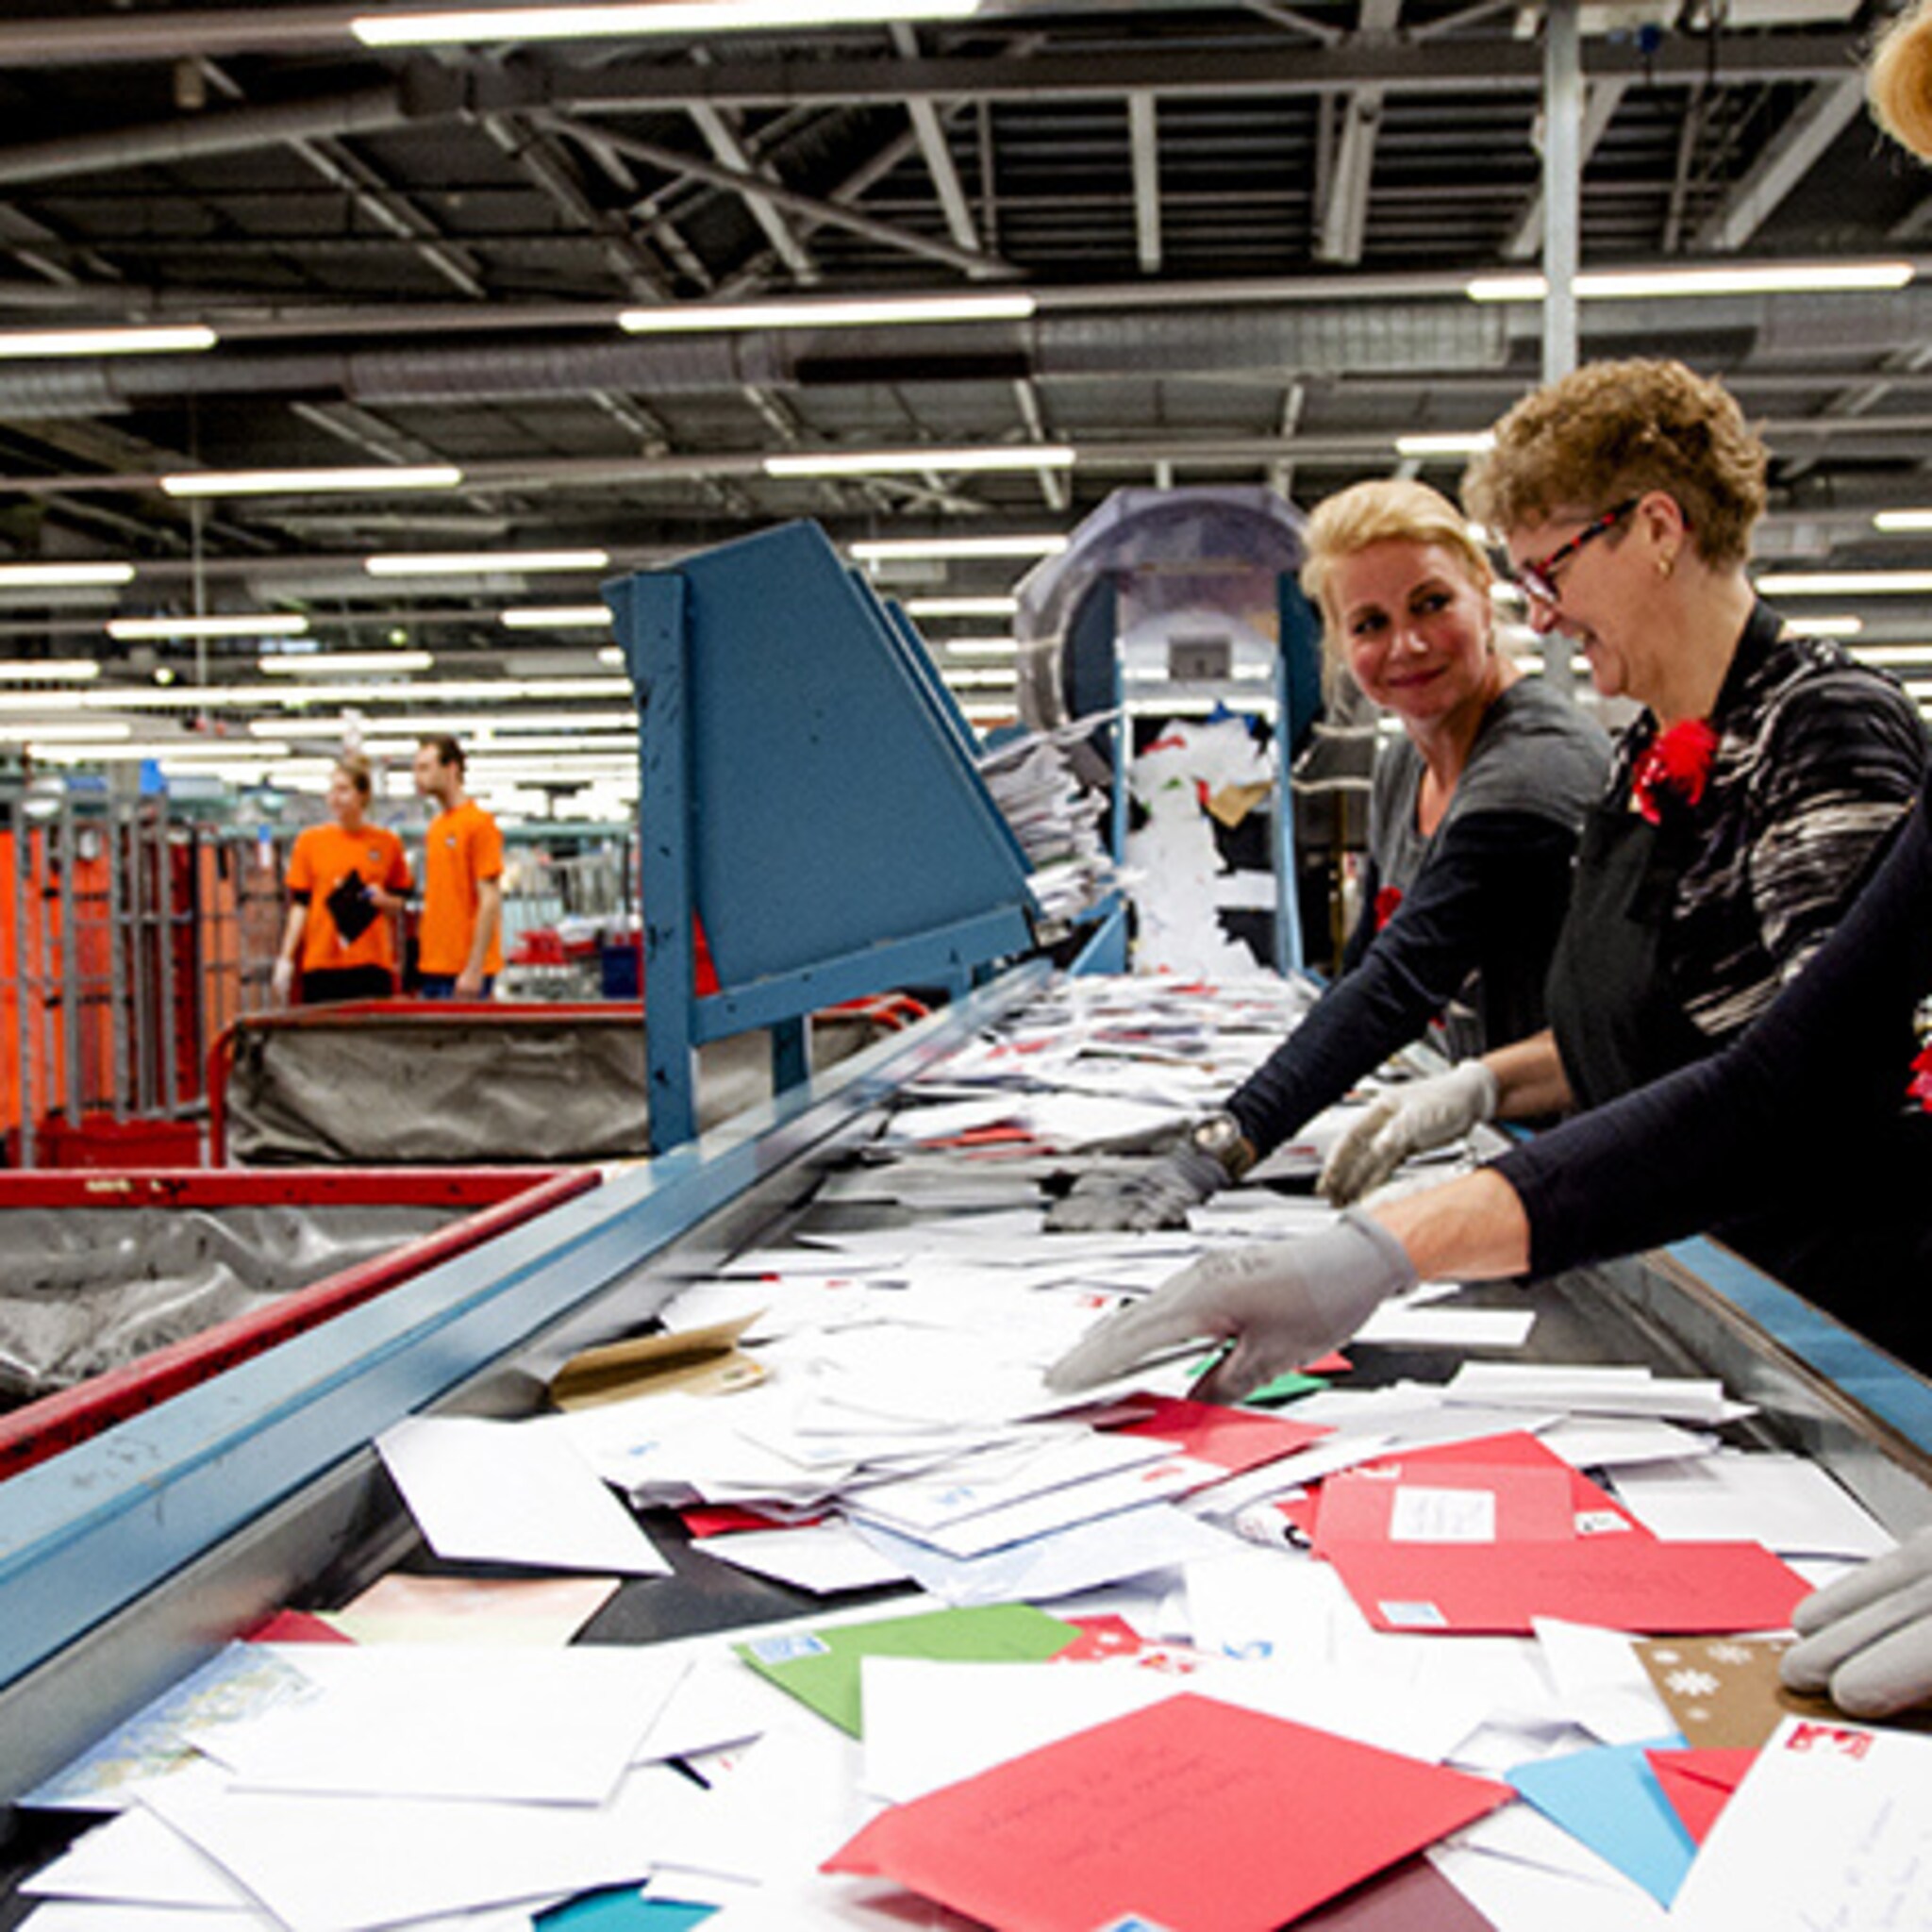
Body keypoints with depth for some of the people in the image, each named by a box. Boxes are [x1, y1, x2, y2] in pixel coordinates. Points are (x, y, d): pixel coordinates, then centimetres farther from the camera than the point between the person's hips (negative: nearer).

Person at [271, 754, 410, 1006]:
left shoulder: (387, 843, 7)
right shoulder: (309, 841, 5)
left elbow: (400, 903, 15)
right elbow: (299, 906, 6)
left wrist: (384, 900, -7)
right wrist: (286, 958, 0)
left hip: (371, 965, 0)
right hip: (321, 964, 0)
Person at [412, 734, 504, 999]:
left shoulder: (479, 823, -9)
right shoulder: (435, 826, 15)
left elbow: (490, 901, -13)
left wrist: (474, 969, -17)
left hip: (466, 970, -8)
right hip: (432, 968, 8)